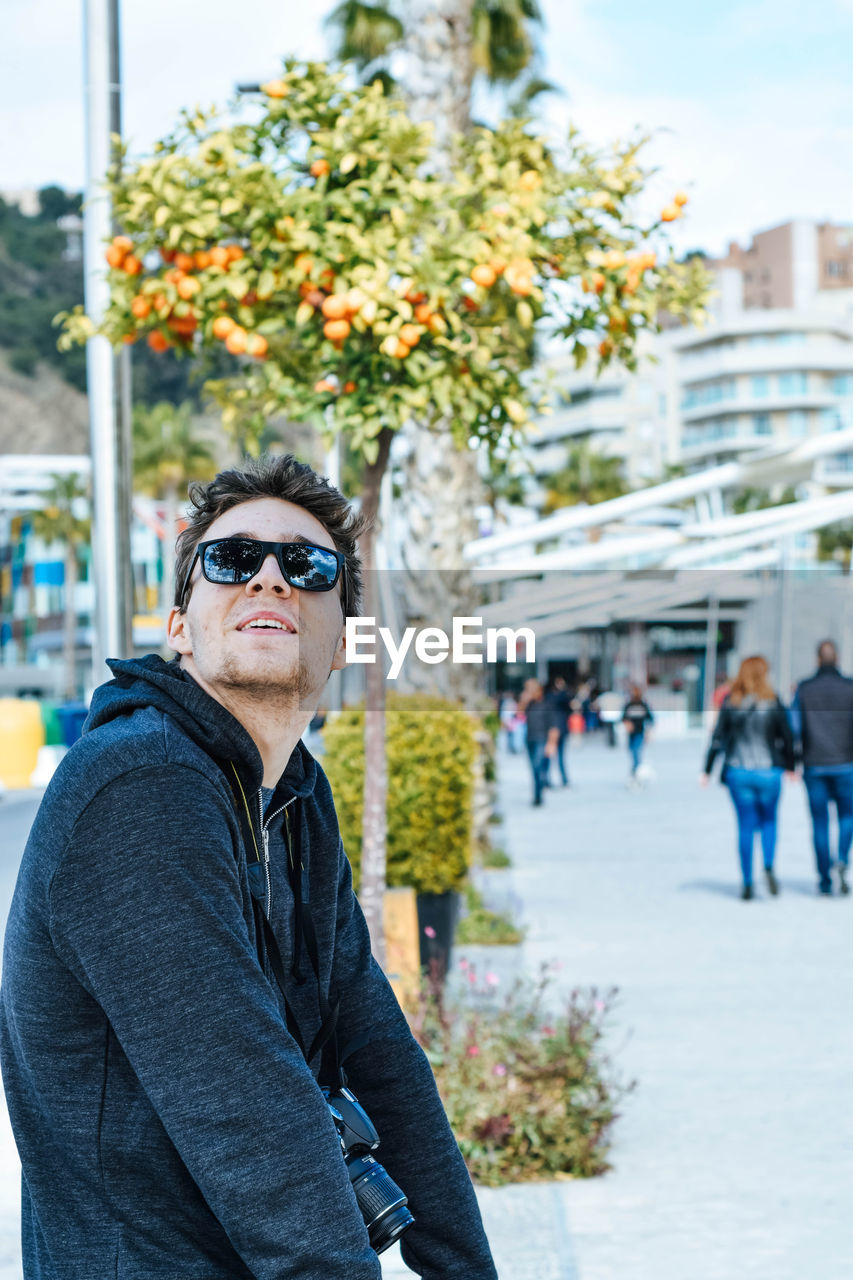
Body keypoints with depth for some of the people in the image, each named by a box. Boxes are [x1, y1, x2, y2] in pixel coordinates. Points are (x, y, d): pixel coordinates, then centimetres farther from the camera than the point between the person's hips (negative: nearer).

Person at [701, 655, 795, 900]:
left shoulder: (730, 703, -2)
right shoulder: (773, 703, -5)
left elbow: (717, 739, -1)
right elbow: (787, 737, 0)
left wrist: (707, 771, 4)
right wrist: (790, 766, 14)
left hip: (737, 772, 1)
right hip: (768, 771, -1)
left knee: (746, 826, 8)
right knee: (768, 820, 17)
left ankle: (747, 883, 6)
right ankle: (769, 867, -5)